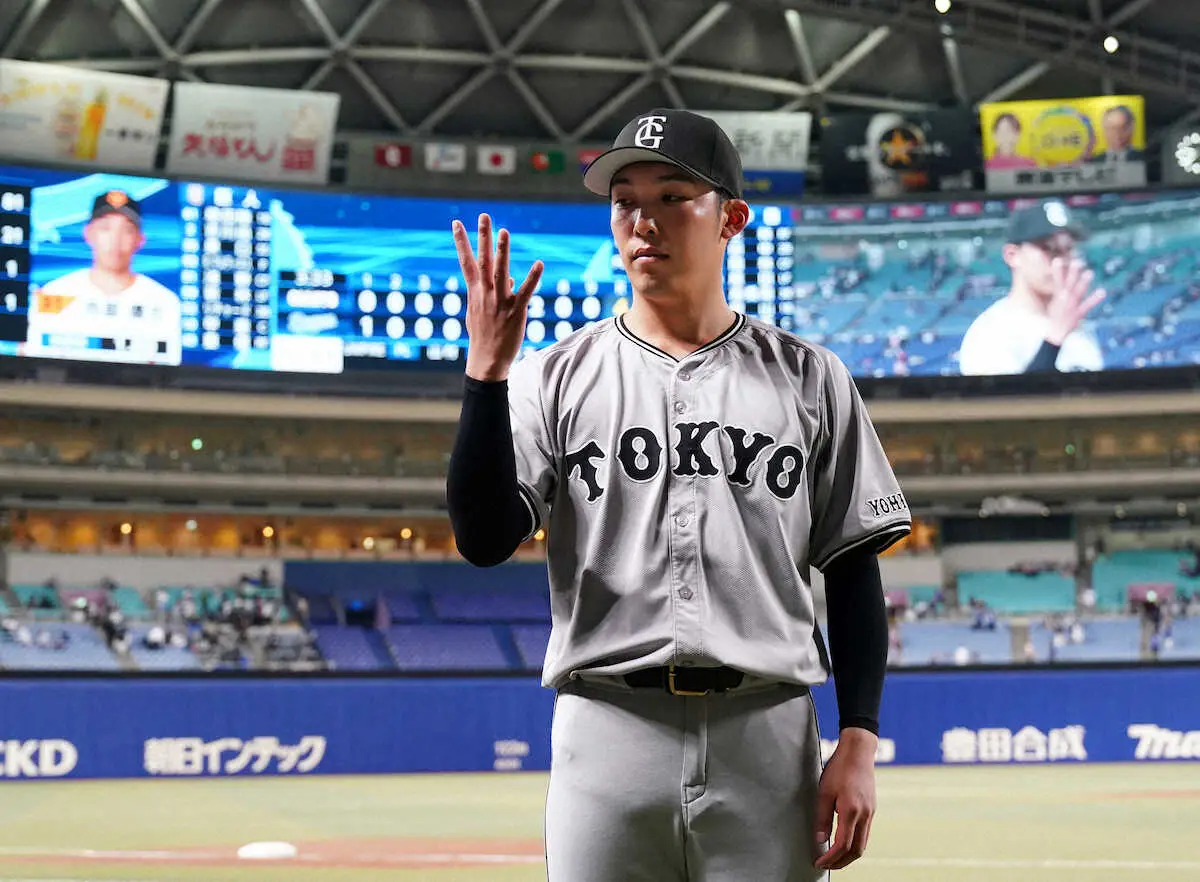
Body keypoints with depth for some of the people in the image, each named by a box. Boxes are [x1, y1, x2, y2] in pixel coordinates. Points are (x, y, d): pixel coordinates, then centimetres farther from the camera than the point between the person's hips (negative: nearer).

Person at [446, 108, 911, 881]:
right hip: (607, 734, 0)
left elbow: (852, 570, 9)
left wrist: (859, 741, 0)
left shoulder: (807, 379, 9)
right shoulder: (557, 377, 7)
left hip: (768, 736, 0)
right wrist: (487, 371, -13)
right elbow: (483, 539, -4)